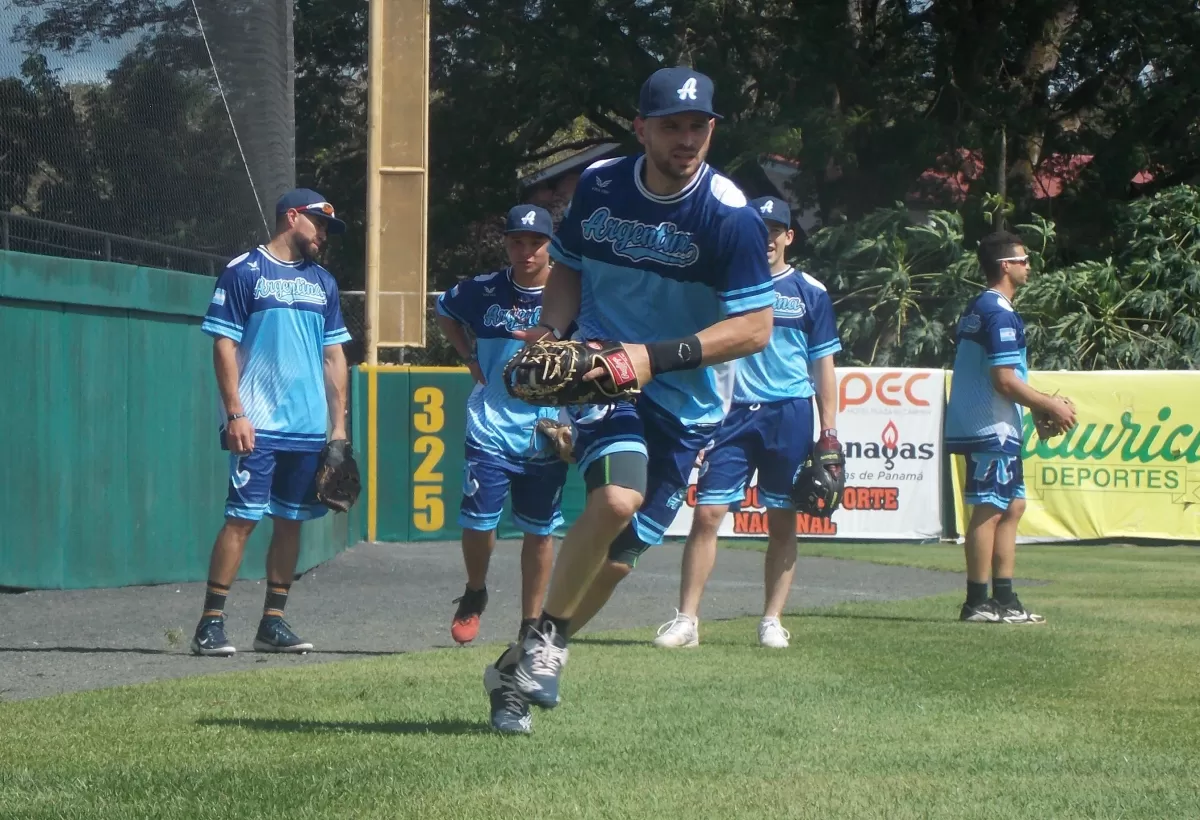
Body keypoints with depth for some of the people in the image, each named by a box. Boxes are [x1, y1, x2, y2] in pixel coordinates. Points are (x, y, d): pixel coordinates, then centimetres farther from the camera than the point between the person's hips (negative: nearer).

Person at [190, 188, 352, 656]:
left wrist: (339, 424, 11)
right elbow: (224, 345, -6)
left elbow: (333, 356, 18)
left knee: (290, 521, 7)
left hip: (309, 428, 6)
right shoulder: (243, 272, -2)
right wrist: (235, 414, -13)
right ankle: (211, 622, -8)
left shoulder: (322, 282, 16)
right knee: (242, 518, -11)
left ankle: (273, 622, 13)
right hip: (257, 426, -6)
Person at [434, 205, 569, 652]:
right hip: (490, 429, 1)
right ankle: (475, 594, 24)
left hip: (547, 434, -1)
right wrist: (469, 356, 8)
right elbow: (444, 312, 21)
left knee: (539, 530, 6)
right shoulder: (482, 292, 0)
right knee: (477, 521, -5)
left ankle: (532, 623, 18)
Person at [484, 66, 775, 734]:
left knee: (615, 559, 2)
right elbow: (569, 268, 16)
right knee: (618, 496, -29)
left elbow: (756, 327, -15)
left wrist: (656, 356, -25)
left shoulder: (730, 216, -14)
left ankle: (526, 664, 24)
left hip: (683, 400, 0)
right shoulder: (599, 186, -2)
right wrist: (552, 331, -3)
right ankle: (547, 641, -12)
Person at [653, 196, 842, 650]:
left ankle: (772, 620, 10)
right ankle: (686, 618, -6)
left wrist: (829, 434, 1)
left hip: (790, 415, 0)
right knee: (707, 512, -8)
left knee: (782, 521, 3)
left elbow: (823, 365, 7)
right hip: (733, 412, 0)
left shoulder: (810, 292, 6)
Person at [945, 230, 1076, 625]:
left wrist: (1044, 402, 19)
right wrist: (1050, 405, -9)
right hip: (991, 429, -10)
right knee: (989, 510, -7)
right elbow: (1005, 381, -20)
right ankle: (978, 603, -4)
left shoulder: (977, 309, 17)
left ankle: (1004, 600, 16)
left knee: (1012, 505, 14)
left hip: (983, 427, 10)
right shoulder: (1000, 314, -16)